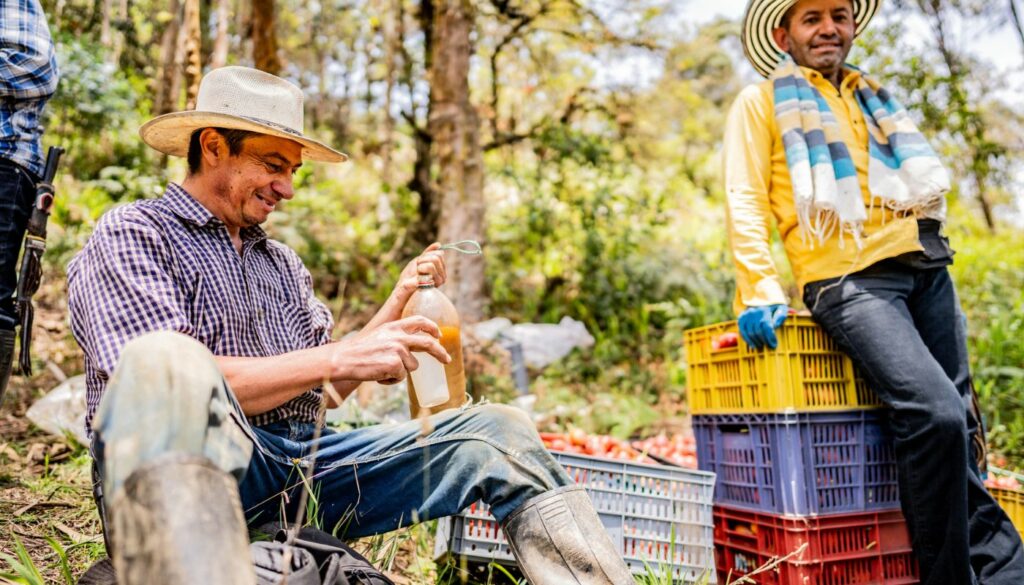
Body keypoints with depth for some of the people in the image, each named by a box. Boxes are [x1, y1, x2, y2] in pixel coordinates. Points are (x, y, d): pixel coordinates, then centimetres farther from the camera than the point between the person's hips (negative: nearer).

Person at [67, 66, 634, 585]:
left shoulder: (282, 263, 23)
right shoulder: (130, 236, 2)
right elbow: (168, 382, -14)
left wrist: (397, 304, 8)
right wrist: (337, 357, -16)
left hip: (302, 472, 6)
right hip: (180, 466, -6)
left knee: (496, 430, -7)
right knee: (166, 365, -39)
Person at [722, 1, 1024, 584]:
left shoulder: (872, 97, 26)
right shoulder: (760, 102, 8)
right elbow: (745, 204, -3)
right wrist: (762, 292, -14)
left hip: (925, 268, 6)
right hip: (849, 281, -6)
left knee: (957, 423, 5)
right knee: (936, 414, -21)